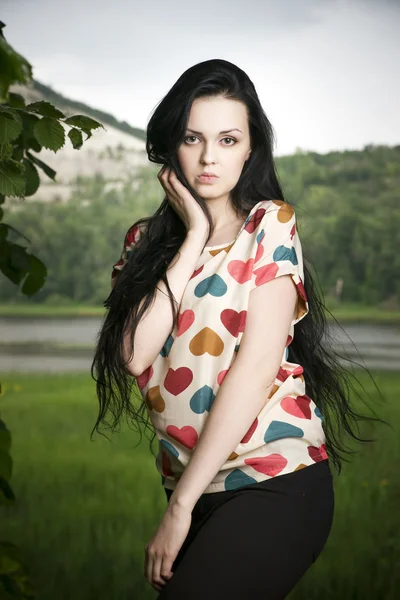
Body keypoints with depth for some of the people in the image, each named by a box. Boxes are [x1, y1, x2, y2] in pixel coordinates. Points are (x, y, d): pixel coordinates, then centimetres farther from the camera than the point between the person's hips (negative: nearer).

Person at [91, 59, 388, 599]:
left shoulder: (271, 225, -4)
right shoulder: (145, 241, 9)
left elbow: (257, 363, -14)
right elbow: (135, 355, -8)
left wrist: (181, 504, -15)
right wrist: (193, 235, -8)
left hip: (275, 485, -5)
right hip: (191, 488, 5)